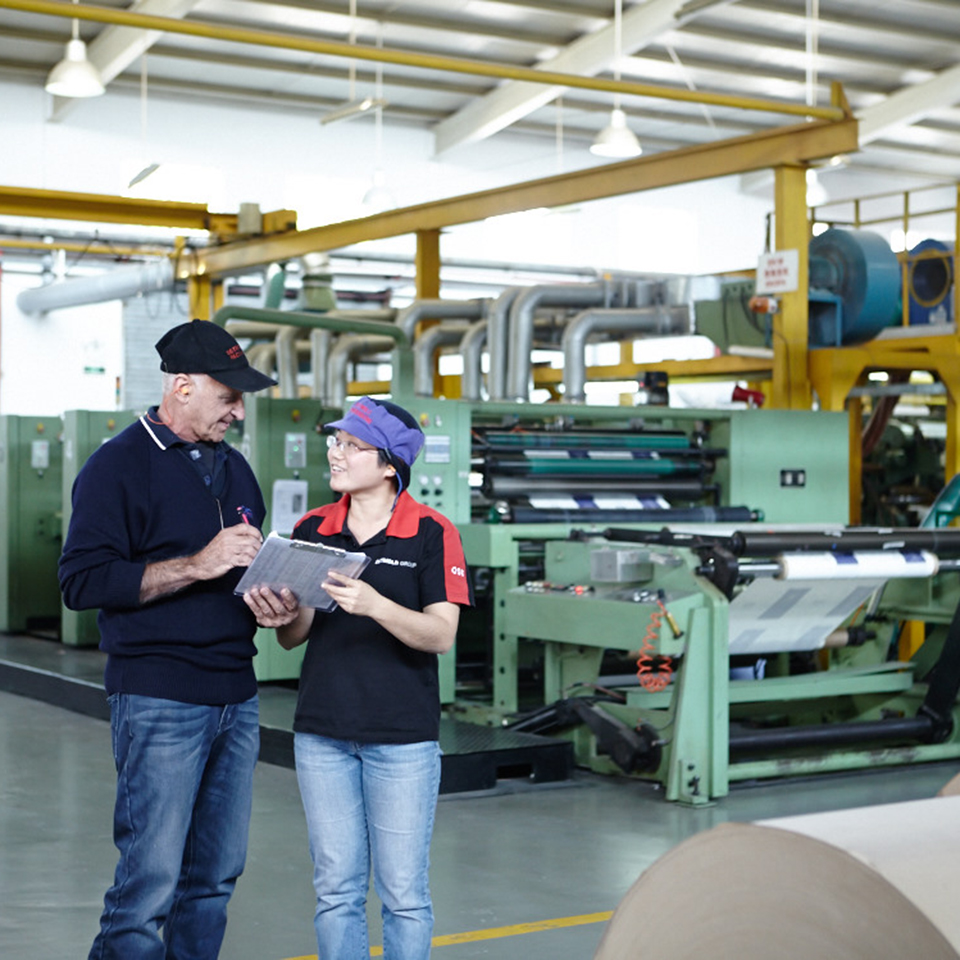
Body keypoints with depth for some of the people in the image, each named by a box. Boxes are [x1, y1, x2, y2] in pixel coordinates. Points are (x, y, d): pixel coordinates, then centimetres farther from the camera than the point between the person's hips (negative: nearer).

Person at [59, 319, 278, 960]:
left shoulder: (234, 467, 17)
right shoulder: (118, 466, -5)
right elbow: (82, 581, -14)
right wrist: (196, 567, -19)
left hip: (237, 696, 7)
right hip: (159, 699, -7)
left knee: (217, 877, 10)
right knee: (151, 879, -8)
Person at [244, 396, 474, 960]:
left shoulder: (432, 533, -6)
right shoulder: (312, 530, 7)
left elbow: (441, 635, -13)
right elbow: (294, 637, 8)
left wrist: (375, 605, -29)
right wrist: (285, 616, -15)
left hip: (403, 738, -4)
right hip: (322, 734, 4)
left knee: (404, 893, 3)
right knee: (336, 890, 10)